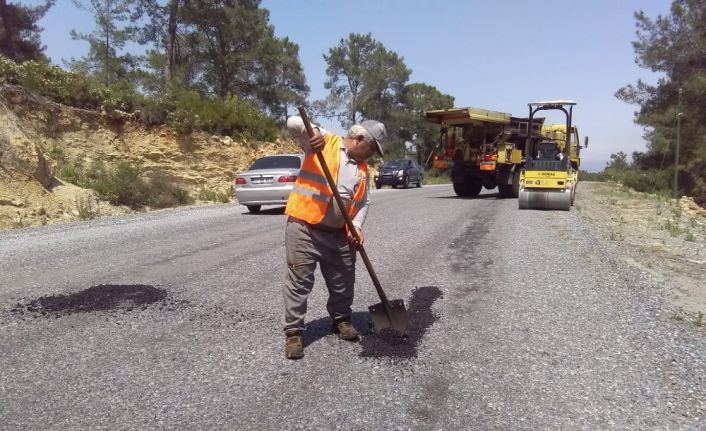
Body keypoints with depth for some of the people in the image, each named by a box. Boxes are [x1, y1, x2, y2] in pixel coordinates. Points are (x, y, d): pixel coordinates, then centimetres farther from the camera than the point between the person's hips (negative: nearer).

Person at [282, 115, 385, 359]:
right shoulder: (324, 141, -2)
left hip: (339, 233, 6)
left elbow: (363, 203, 12)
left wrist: (356, 225, -7)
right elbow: (292, 123, -12)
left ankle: (341, 320, 37)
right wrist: (313, 130, -32)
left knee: (343, 282, 14)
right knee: (299, 281, -1)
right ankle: (293, 332, 11)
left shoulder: (363, 169, 13)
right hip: (304, 227, -6)